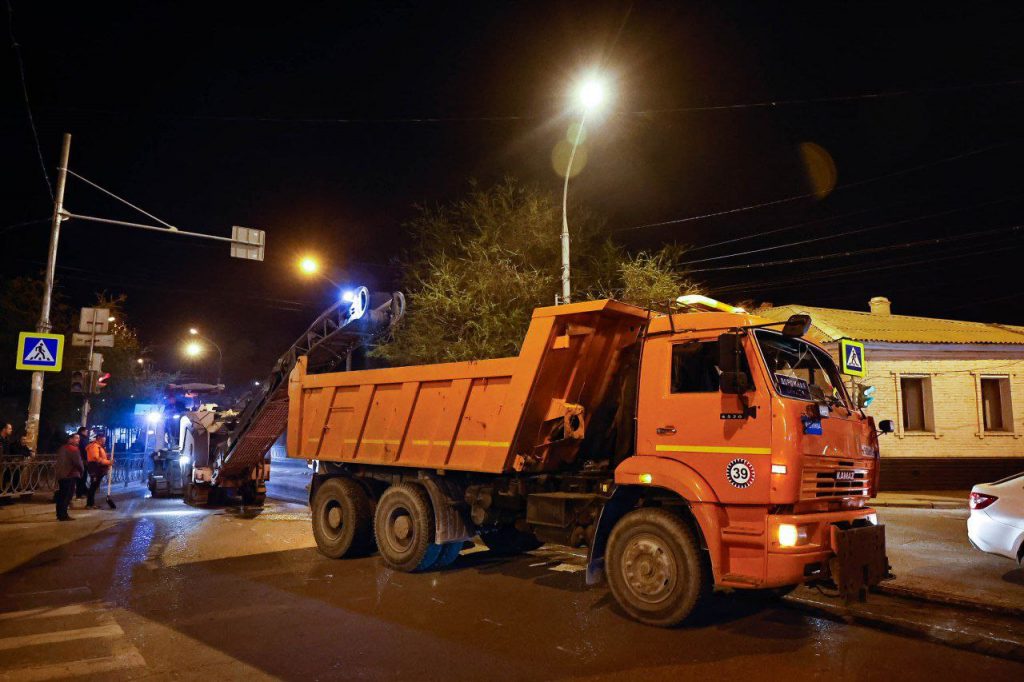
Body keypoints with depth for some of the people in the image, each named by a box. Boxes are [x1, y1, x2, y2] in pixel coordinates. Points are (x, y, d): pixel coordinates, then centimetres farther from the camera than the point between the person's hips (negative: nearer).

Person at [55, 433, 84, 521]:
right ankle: (63, 515, -7)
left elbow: (59, 461, 22)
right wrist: (82, 471, -4)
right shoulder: (73, 449, -14)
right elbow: (77, 462, -19)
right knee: (67, 495, -6)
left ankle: (60, 514, 22)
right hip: (70, 475, -9)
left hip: (60, 475, 9)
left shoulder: (63, 448, 16)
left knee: (61, 495, 15)